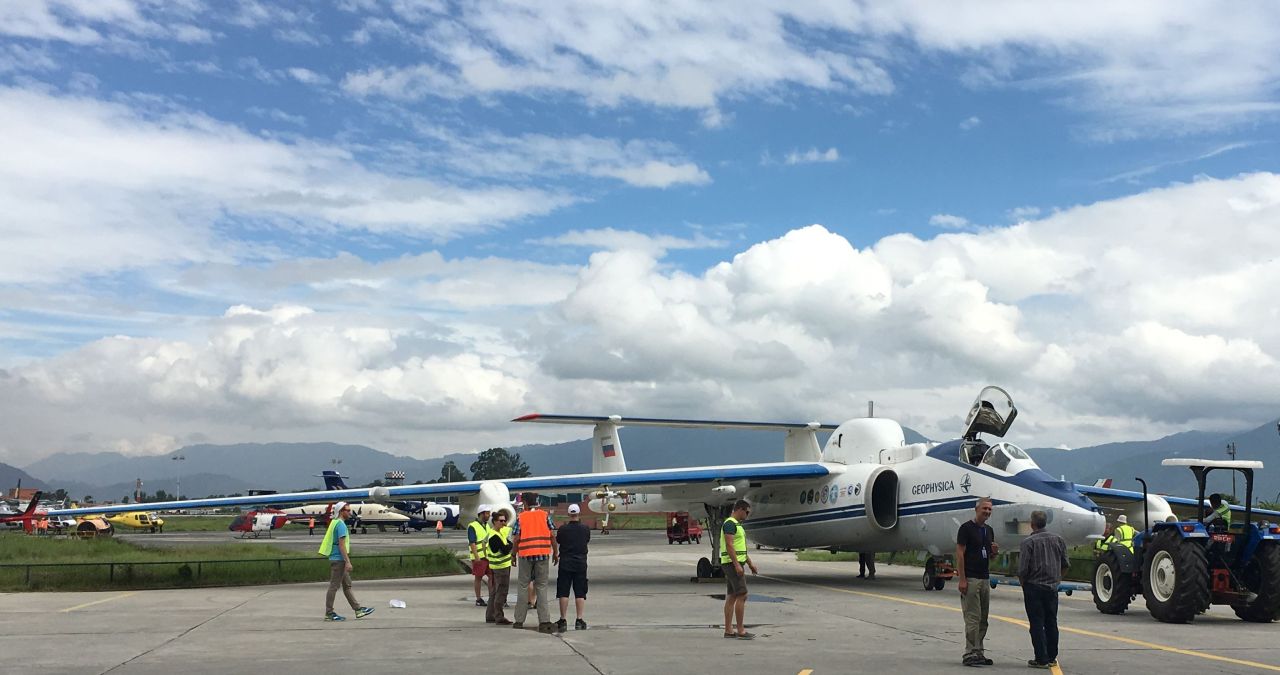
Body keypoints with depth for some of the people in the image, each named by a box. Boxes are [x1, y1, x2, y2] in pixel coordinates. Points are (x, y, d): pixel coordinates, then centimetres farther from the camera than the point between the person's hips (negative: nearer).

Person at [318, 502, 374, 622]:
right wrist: (347, 561, -21)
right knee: (334, 586, -4)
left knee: (347, 585, 11)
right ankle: (329, 614, 2)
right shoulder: (341, 524, -16)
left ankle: (358, 609, 16)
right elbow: (341, 545, -21)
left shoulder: (335, 522, 15)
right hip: (339, 559, -10)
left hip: (337, 559, 10)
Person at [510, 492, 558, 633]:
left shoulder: (520, 517, 1)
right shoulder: (545, 515, 4)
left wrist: (514, 556, 11)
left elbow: (516, 539, -1)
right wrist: (555, 553, 11)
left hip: (525, 554, 0)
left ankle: (519, 621, 15)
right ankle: (544, 621, -4)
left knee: (523, 586, 11)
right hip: (543, 554, 0)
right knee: (542, 587, 5)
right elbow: (552, 536, 1)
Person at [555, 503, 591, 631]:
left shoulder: (563, 529, -8)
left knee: (563, 593, 4)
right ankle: (580, 620, 4)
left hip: (565, 563, -1)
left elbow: (557, 541, 8)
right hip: (581, 563, 1)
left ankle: (563, 620, 4)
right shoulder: (585, 529, -4)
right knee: (580, 593, 6)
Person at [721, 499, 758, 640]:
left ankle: (728, 630, 10)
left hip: (735, 564, 10)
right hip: (732, 563, -10)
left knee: (731, 597, 9)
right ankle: (741, 631, -9)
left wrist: (750, 563, 23)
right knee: (742, 595, -11)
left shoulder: (737, 524, 19)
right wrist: (737, 565, -25)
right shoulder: (730, 523, -14)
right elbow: (729, 545, -21)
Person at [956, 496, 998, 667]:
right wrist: (962, 579, -17)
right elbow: (959, 554, -11)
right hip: (970, 579, -8)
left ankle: (979, 653, 14)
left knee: (983, 619, 9)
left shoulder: (989, 530, 15)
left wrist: (994, 551, -1)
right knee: (973, 618, -9)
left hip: (985, 579, 8)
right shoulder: (966, 528, -7)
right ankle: (970, 654, -7)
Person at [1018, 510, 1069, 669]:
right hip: (1052, 587, 5)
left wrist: (1022, 583, 2)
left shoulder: (1028, 542, -13)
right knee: (1051, 623, 14)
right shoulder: (1057, 540, 4)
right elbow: (1065, 564, 10)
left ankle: (1041, 659, -1)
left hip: (1034, 587, -5)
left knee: (1037, 624, 0)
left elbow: (1023, 569, -15)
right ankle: (1052, 658, 19)